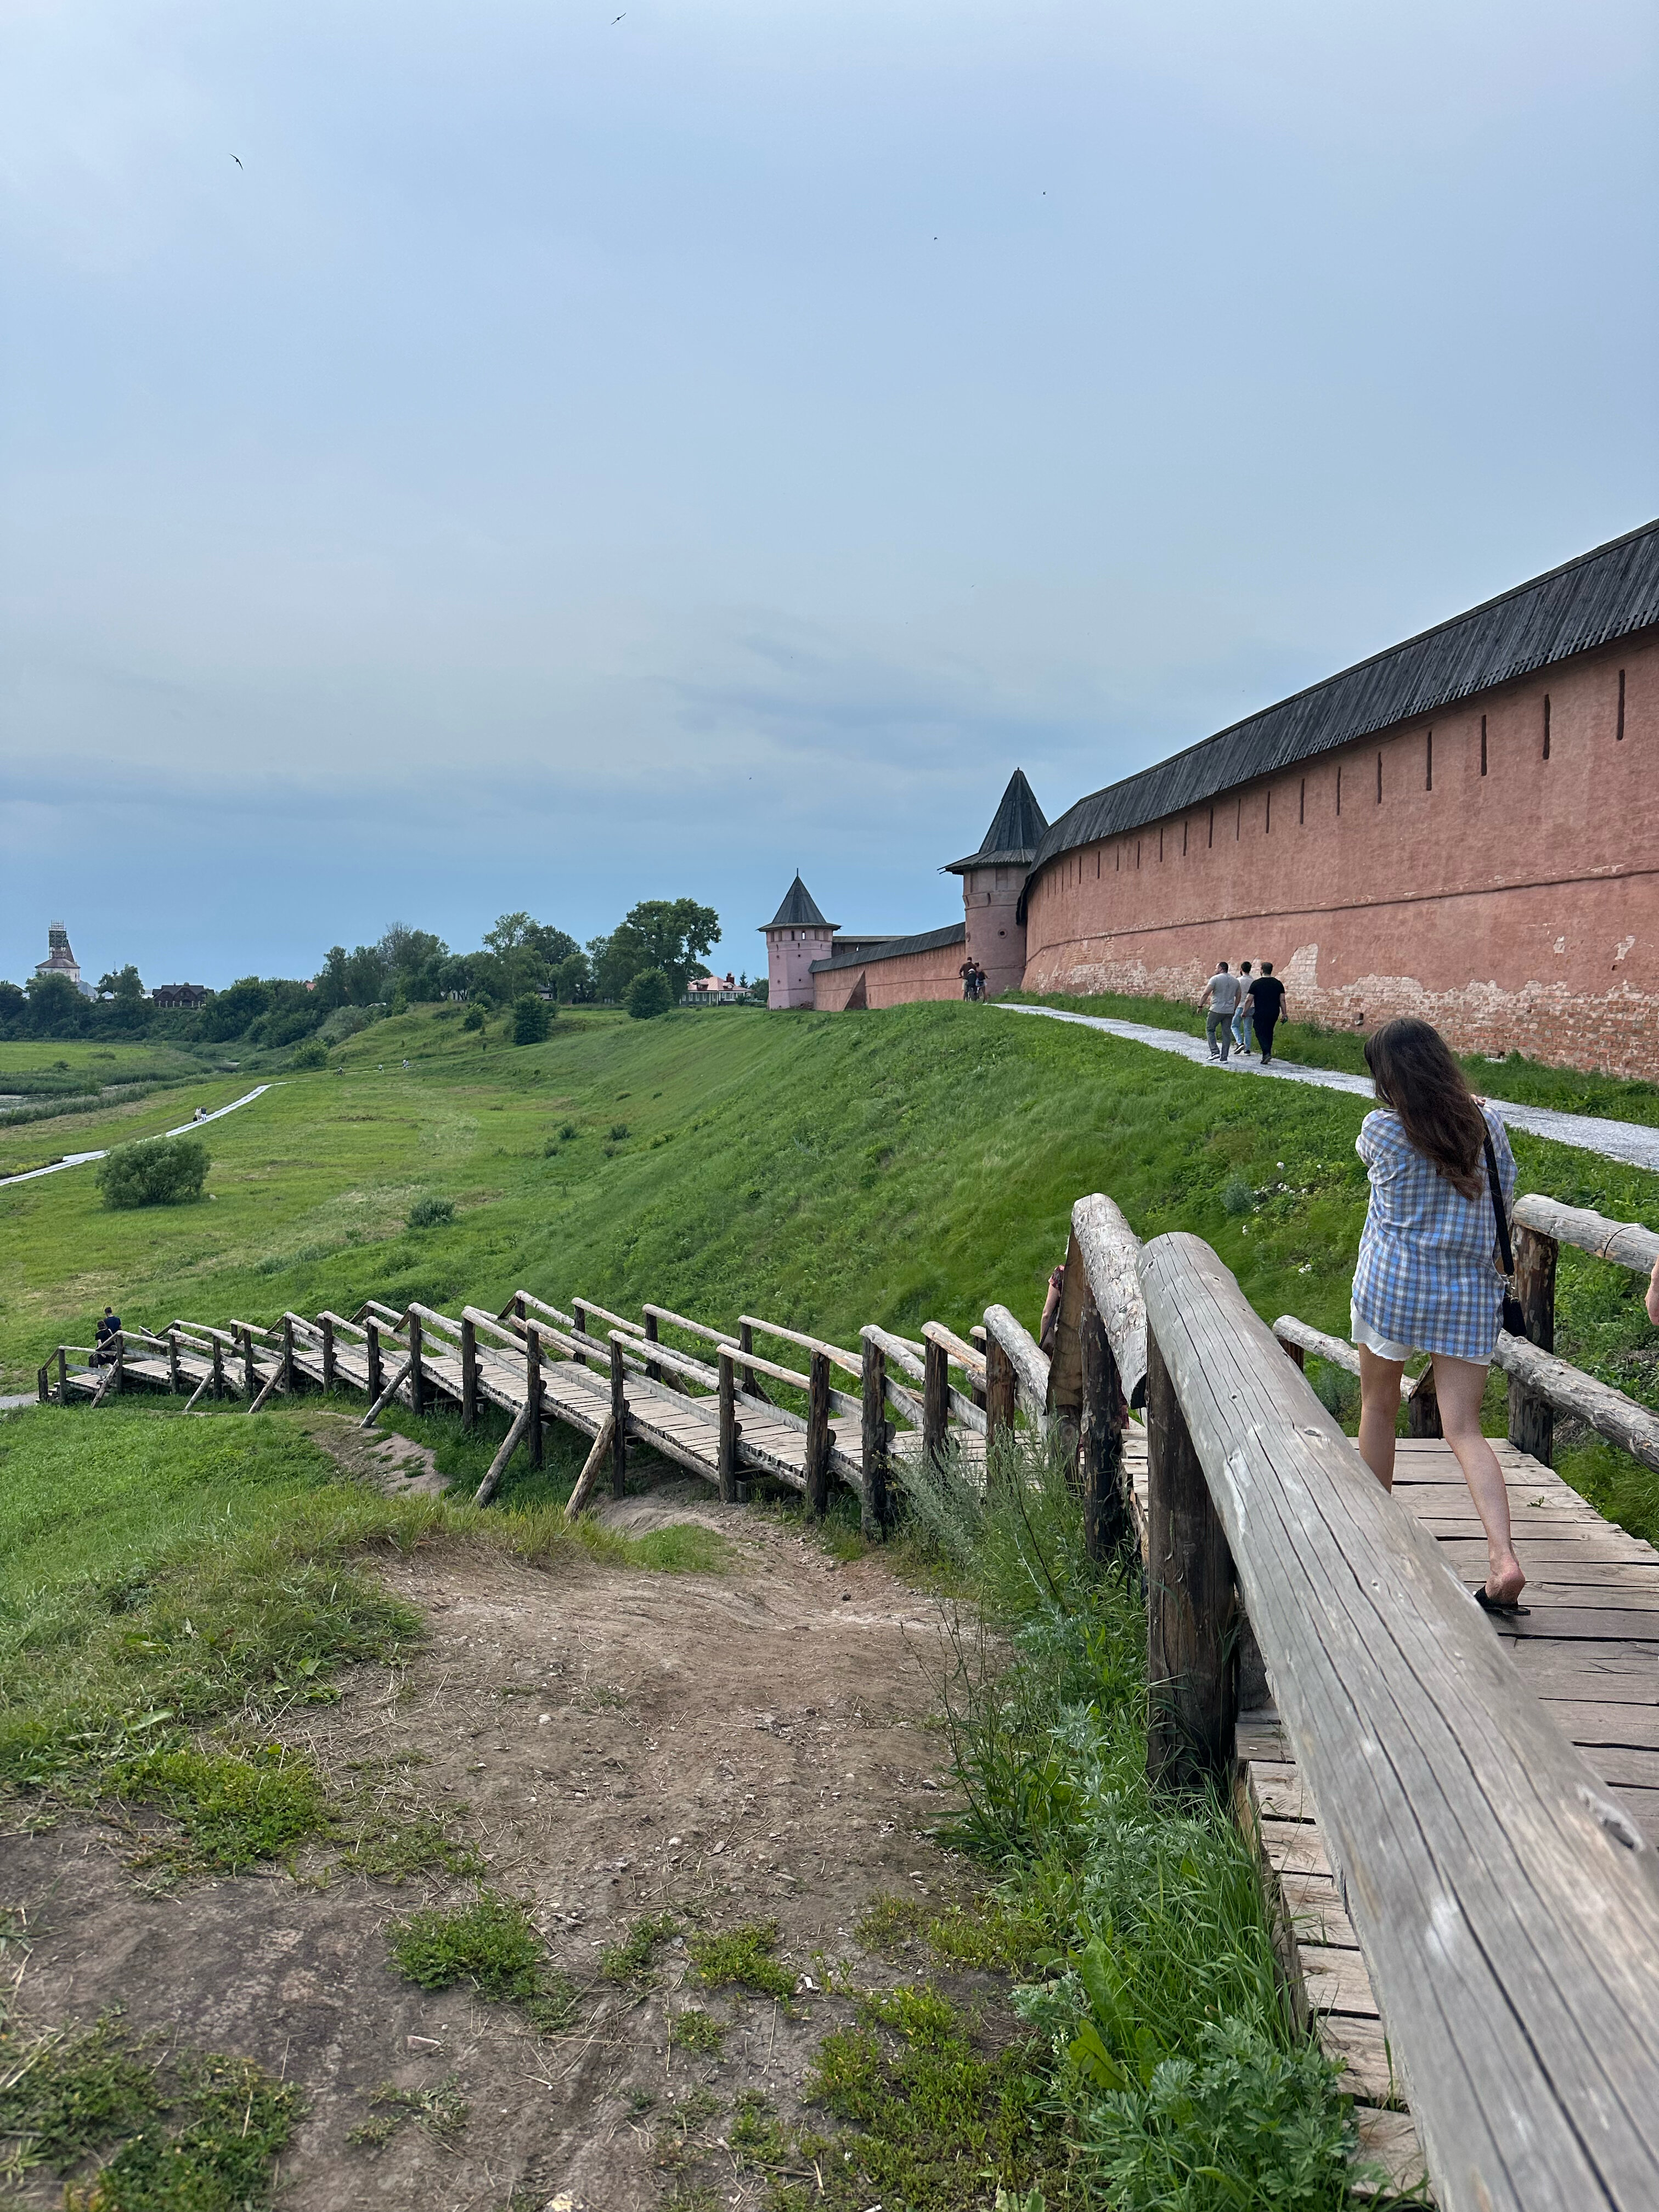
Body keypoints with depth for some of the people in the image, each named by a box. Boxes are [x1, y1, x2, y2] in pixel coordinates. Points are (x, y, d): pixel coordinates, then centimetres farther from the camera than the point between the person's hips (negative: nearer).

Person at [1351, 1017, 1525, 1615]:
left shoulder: (1381, 1130, -10)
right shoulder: (1486, 1122, -1)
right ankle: (1505, 1558, -13)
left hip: (1392, 1287, -2)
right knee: (1464, 1428, 2)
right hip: (1471, 1291, 3)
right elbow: (1504, 1199, 10)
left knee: (1378, 1405, 18)